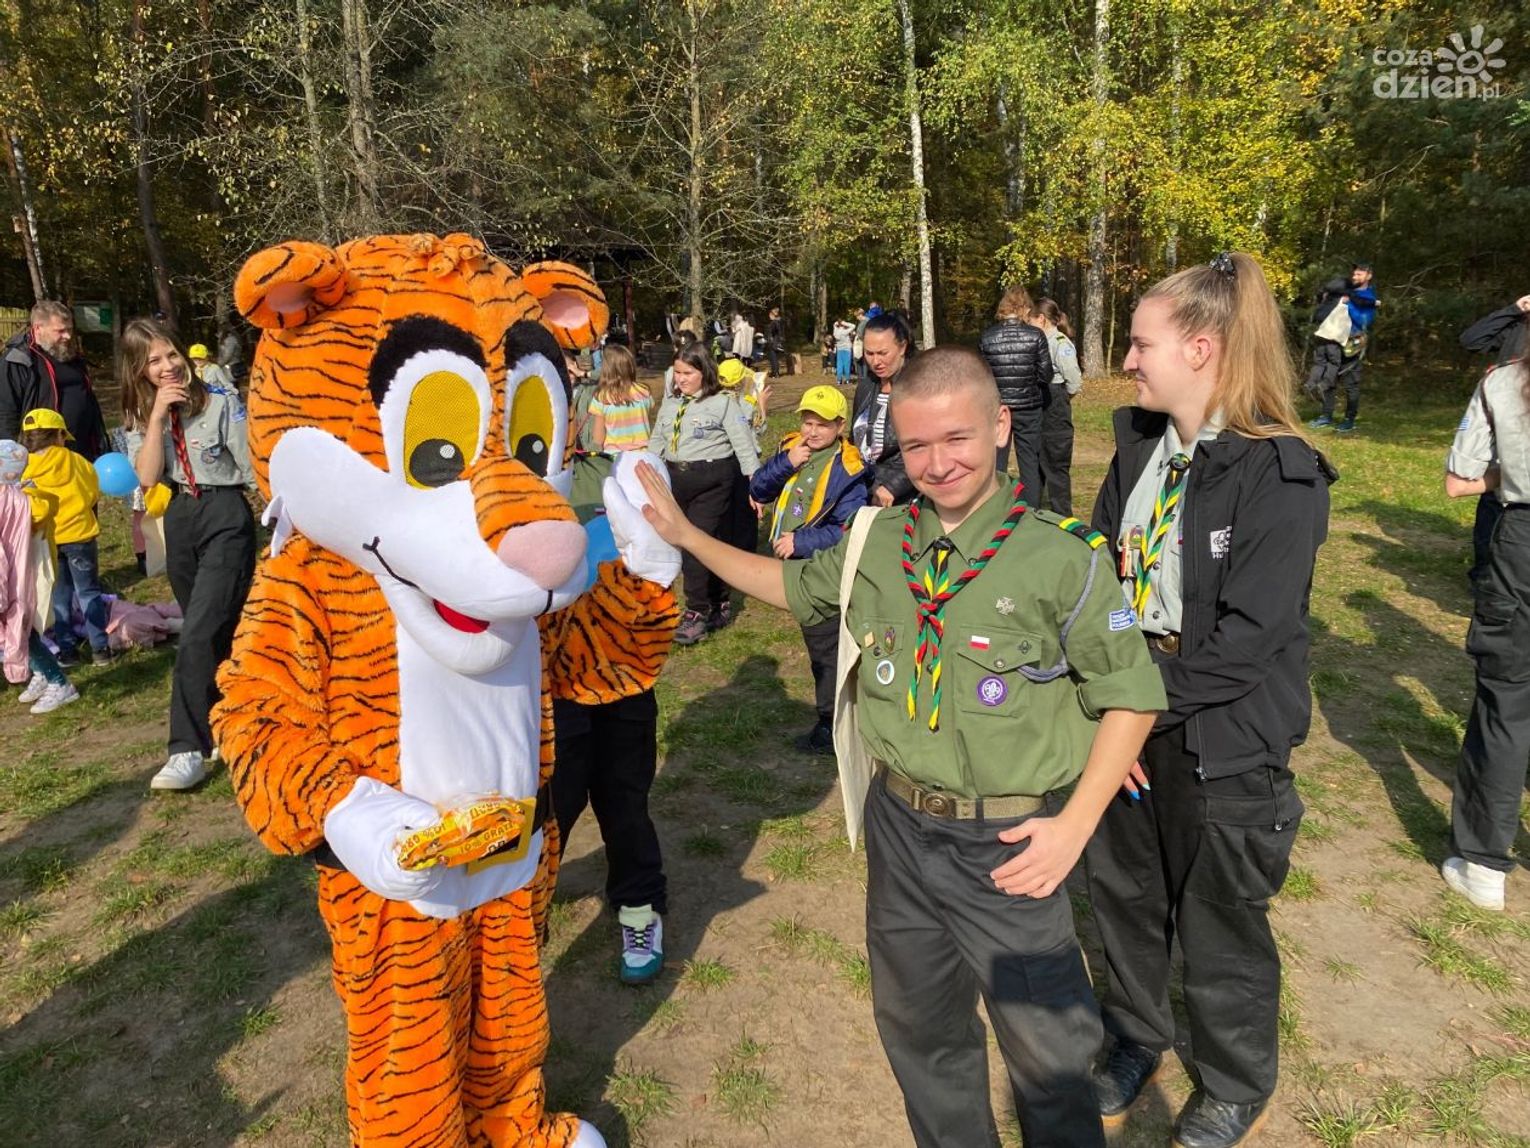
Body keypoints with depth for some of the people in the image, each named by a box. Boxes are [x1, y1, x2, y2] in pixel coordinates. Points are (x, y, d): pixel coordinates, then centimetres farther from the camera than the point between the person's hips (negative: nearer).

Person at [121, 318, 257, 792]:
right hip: (179, 522, 6)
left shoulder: (219, 403, -8)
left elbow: (255, 467, -8)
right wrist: (157, 415, -13)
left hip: (226, 517, -6)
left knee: (198, 635, -15)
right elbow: (147, 477, -7)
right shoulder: (140, 416, 7)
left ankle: (189, 751, -11)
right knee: (212, 633, 16)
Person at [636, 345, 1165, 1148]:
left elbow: (1130, 694, -6)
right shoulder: (876, 544, 0)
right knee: (917, 1027, 24)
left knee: (1048, 1049, 11)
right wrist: (684, 533, 16)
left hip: (1008, 844, -4)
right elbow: (792, 585, 18)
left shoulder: (1062, 554, -14)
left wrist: (1075, 824, -15)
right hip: (899, 826, 5)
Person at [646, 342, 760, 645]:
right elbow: (656, 441, 20)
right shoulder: (670, 401, 12)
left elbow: (743, 442, -8)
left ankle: (697, 613, 1)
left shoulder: (723, 402, -6)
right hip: (676, 480, 7)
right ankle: (718, 605, 24)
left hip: (711, 482, -6)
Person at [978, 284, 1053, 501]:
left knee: (995, 465, 9)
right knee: (1030, 464, 9)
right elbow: (1045, 376, -5)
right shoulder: (1035, 336, -7)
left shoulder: (986, 337, -5)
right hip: (1029, 409, 0)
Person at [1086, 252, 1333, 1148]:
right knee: (1124, 895, 21)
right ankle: (1136, 1040, 49)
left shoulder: (1280, 475, -19)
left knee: (1220, 925, 14)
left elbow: (1247, 641, -22)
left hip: (1223, 744, -6)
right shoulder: (1139, 445, 1)